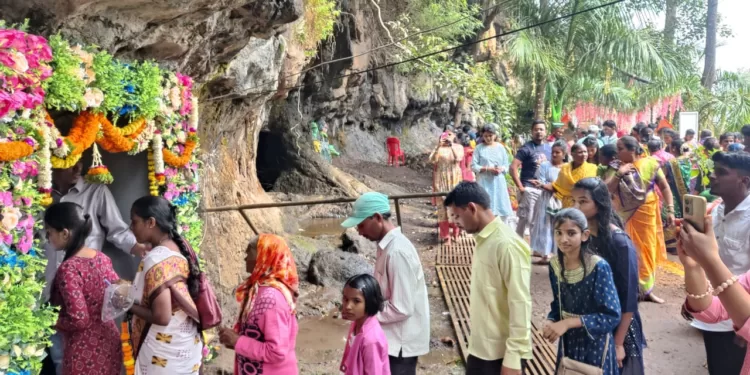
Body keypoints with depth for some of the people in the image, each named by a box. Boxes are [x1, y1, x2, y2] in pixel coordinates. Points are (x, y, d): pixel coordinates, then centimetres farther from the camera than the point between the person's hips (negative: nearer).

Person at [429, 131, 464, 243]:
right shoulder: (438, 148, 2)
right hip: (441, 179, 0)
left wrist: (452, 145, -23)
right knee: (443, 204, -2)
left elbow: (458, 158, -15)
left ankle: (456, 232, 18)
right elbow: (432, 160, -14)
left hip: (455, 179, 1)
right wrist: (438, 147, -25)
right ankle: (445, 235, 1)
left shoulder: (458, 147, 3)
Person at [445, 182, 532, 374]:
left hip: (503, 353, -9)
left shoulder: (507, 245, -21)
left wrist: (513, 359, -21)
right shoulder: (483, 239, 7)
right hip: (480, 347, 9)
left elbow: (520, 303, -22)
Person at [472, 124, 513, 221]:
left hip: (498, 182, 3)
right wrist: (488, 169, -15)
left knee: (501, 211, 3)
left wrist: (501, 169, -12)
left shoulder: (500, 147, 8)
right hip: (484, 182, -3)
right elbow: (473, 166, -4)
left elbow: (506, 165, 10)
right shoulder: (479, 148, 0)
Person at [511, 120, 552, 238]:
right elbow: (513, 167, -16)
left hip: (544, 190, 6)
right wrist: (520, 187, -18)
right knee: (524, 219, -4)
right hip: (529, 190, -6)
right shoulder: (526, 148, -8)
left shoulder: (549, 148, 11)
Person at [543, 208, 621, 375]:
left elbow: (612, 316, -22)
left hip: (595, 343, -5)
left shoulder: (599, 267, -22)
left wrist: (568, 323, -28)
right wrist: (551, 323, -14)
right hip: (567, 341, 5)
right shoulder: (555, 265, -5)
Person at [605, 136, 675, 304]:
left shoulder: (650, 164, -6)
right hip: (624, 216, 1)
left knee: (646, 251, 8)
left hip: (646, 215, -1)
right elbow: (606, 190, -9)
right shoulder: (617, 168, 0)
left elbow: (665, 187, -4)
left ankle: (646, 289, 21)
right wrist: (619, 174, -18)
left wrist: (670, 210, -11)